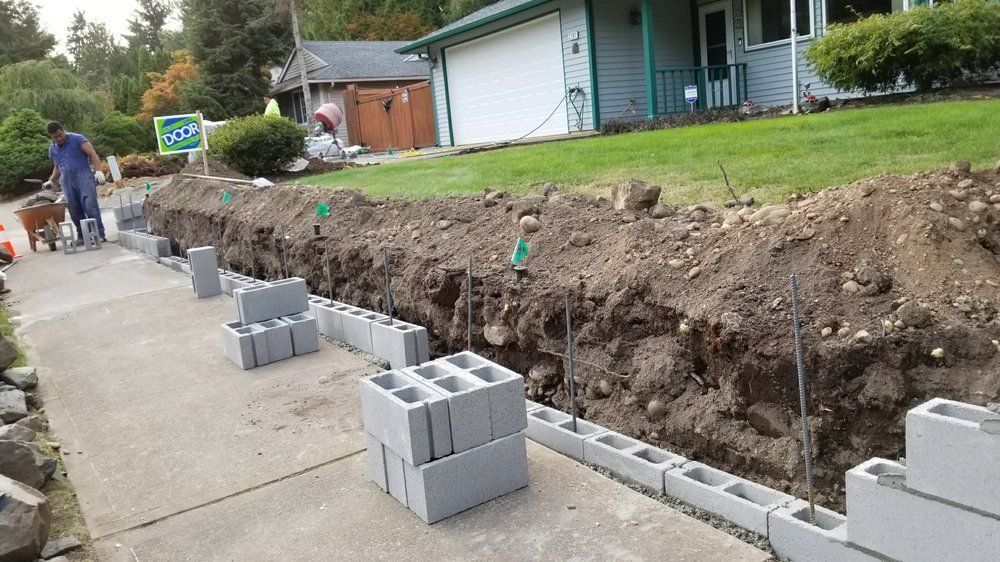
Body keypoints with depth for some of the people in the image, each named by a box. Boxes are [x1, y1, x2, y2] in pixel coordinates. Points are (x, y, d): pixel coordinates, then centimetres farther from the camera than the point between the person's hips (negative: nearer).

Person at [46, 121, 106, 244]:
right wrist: (52, 181, 26)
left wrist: (98, 171, -20)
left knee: (90, 204, -17)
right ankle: (81, 236, 7)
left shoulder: (78, 139, 2)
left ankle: (99, 234, -19)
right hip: (67, 182, 5)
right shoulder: (52, 149, 18)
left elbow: (93, 154, -8)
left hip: (83, 176, -5)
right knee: (74, 209, 0)